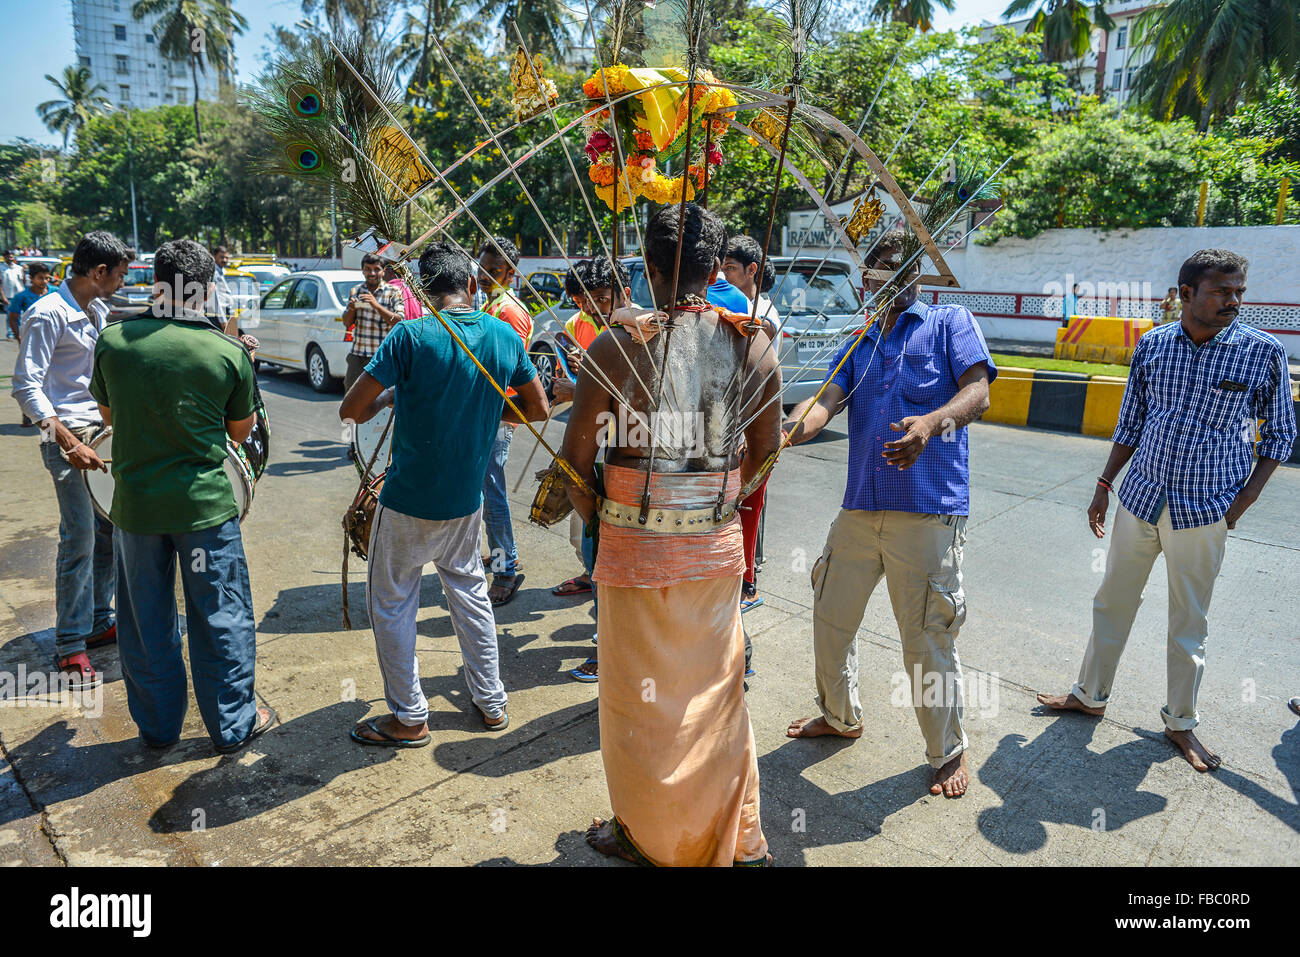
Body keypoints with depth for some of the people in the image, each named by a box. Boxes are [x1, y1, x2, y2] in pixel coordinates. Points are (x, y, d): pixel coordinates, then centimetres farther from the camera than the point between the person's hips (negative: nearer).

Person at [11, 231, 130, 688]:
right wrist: (68, 442, -27)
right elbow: (26, 387, -19)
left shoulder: (98, 311, 12)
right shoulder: (47, 315, -14)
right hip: (67, 436, -8)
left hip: (102, 430, 8)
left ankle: (98, 621, 26)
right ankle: (69, 646, 2)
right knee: (80, 538, -8)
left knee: (109, 528, 12)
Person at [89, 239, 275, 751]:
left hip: (134, 502, 3)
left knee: (145, 621, 17)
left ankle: (157, 725, 32)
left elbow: (109, 412, 10)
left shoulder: (113, 340, -5)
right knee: (220, 618, 11)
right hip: (206, 503, -2)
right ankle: (233, 724, 23)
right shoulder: (230, 353, -12)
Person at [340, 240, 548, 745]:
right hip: (467, 500, 5)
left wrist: (391, 393, 3)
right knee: (469, 590, 22)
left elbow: (351, 410, -16)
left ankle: (409, 717, 22)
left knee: (391, 602, 12)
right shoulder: (504, 336, -3)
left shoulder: (411, 336, -17)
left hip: (408, 502, -5)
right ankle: (491, 701, 31)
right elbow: (538, 409, 7)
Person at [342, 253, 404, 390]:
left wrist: (376, 306, -24)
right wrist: (351, 309, -7)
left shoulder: (393, 292, -2)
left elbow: (399, 322, -14)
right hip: (357, 353, 5)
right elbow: (347, 323, 15)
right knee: (350, 387, 7)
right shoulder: (356, 290, 12)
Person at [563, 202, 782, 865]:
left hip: (637, 551, -3)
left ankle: (648, 838, 35)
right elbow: (765, 451, 7)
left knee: (640, 698, 15)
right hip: (718, 547, 4)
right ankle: (737, 839, 35)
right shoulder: (753, 345, -2)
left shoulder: (616, 345, -13)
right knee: (718, 692, 19)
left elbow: (576, 456, -8)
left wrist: (597, 518, 10)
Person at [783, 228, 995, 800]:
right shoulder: (856, 345, 20)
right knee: (830, 618, 15)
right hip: (860, 509, 6)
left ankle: (948, 753, 23)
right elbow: (826, 400, 2)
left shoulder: (950, 323, 6)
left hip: (928, 512, -5)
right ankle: (840, 715, 40)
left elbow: (977, 393, -9)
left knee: (926, 641, 0)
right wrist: (784, 433, -19)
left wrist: (933, 422, -31)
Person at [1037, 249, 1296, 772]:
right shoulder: (1151, 345, 0)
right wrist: (1104, 485, 9)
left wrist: (1244, 499, -6)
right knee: (1112, 601, 13)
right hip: (1140, 499, 2)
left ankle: (1180, 722, 29)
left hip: (1203, 512, -2)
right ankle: (1090, 694, 31)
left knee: (1188, 623, 9)